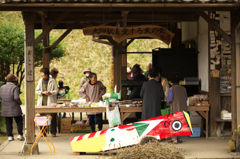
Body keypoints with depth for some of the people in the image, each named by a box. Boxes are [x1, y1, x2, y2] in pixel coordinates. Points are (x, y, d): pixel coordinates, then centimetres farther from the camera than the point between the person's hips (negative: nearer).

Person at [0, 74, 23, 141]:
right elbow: (16, 98, -22)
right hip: (14, 108, -4)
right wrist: (20, 102, -3)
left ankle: (10, 136, 9)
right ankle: (20, 134, 3)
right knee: (19, 121, 10)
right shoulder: (14, 87, -15)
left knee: (8, 123, 11)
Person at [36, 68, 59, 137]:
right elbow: (37, 91, 11)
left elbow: (56, 90, 1)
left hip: (51, 102, -3)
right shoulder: (40, 81, 11)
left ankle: (53, 132, 7)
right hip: (42, 102, 3)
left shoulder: (52, 81, -1)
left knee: (53, 118, -1)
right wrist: (42, 92, -9)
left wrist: (50, 92, -17)